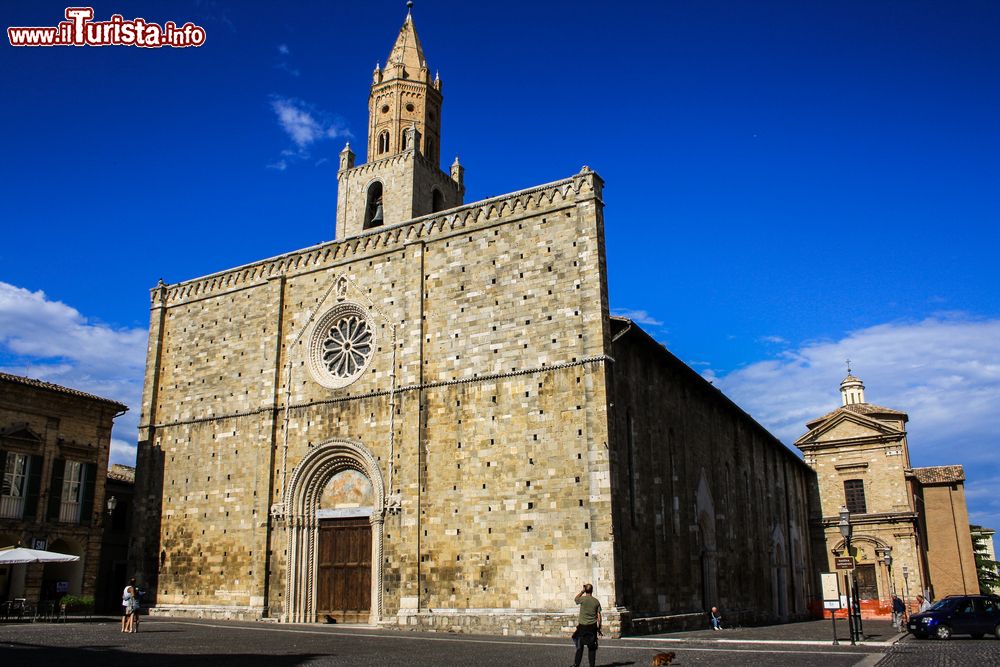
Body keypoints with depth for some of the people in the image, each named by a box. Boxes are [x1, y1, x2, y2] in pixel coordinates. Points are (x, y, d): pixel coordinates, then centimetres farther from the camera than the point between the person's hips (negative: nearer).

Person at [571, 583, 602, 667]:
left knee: (580, 647, 5)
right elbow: (599, 615, 3)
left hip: (582, 626, -2)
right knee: (592, 647, 9)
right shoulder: (596, 601, 0)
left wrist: (582, 591, 11)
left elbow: (575, 599, 14)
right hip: (593, 626, 2)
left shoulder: (583, 599, -9)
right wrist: (599, 628, 10)